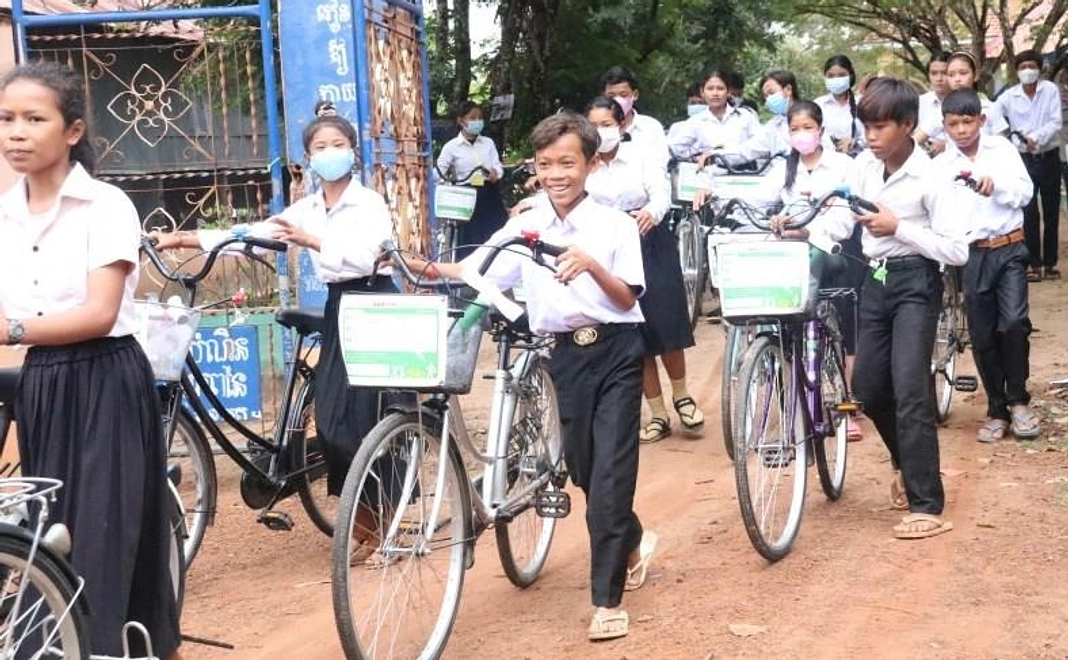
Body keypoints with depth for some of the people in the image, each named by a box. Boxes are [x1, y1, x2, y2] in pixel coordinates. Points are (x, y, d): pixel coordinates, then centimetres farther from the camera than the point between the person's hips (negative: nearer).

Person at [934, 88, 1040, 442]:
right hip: (972, 255, 1)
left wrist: (996, 185, -25)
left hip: (1009, 249, -1)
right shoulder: (941, 165, 4)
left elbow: (1025, 191, -6)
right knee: (983, 336, 5)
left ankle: (1018, 400, 2)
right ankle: (997, 410, 18)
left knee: (1013, 323, -16)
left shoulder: (1001, 148, 3)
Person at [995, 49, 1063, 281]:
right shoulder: (1008, 97, -4)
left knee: (1051, 212, 8)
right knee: (1029, 213, -4)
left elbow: (1056, 123, -10)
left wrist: (1037, 137, -25)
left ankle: (1050, 263, 17)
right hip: (1024, 159, -1)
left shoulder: (1050, 90, -4)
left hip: (1049, 157, 1)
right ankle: (1034, 264, 5)